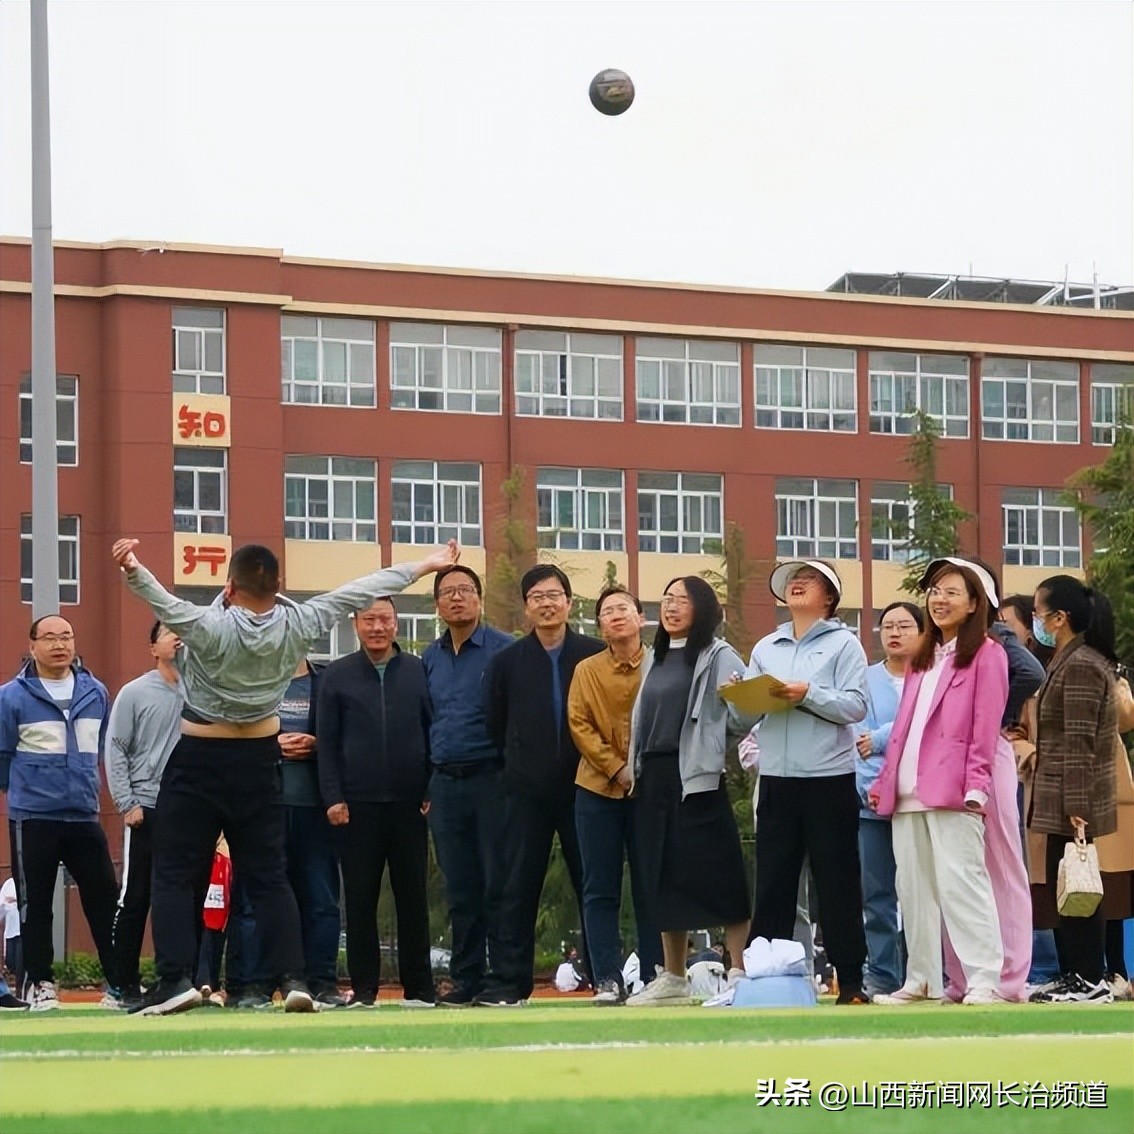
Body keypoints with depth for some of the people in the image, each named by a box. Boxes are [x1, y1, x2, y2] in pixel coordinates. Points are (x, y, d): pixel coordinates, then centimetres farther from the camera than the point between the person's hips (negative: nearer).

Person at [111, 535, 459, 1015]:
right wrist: (422, 567, 8)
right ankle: (292, 978, -3)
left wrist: (134, 571, -53)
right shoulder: (295, 625, -6)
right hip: (257, 763, 4)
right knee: (267, 876, 7)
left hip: (198, 760, -4)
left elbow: (166, 604, -36)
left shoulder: (211, 626, -18)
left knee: (175, 873, 1)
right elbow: (357, 594, 1)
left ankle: (176, 978, -11)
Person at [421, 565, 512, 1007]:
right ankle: (466, 978, 10)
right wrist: (426, 787, 10)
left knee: (498, 883, -5)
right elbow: (423, 723, 17)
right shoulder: (430, 659, 14)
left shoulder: (504, 650, -2)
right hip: (445, 783, 5)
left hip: (492, 777, -5)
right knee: (460, 888, 6)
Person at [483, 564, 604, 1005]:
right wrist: (525, 759, 8)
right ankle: (511, 980, 2)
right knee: (518, 886, 0)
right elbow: (495, 725, 12)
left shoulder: (595, 655, 0)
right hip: (527, 791, 1)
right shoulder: (507, 662, 6)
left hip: (582, 786, -1)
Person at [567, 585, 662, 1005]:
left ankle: (656, 976, 7)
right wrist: (617, 768, -11)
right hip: (598, 789, 1)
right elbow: (579, 726, 0)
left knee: (650, 887, 3)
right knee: (600, 890, 1)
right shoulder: (587, 671, 5)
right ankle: (608, 980, 4)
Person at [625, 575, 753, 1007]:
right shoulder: (657, 658, 18)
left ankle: (741, 973, -7)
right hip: (654, 777, 7)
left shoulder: (719, 657, -3)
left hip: (697, 776, -7)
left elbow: (742, 720, -11)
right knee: (662, 877, 10)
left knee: (717, 875, -8)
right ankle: (673, 978, 17)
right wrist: (636, 769, 18)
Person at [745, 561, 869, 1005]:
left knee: (837, 882, 0)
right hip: (777, 778, 4)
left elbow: (855, 705, -9)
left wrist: (809, 694, -19)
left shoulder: (843, 644, 2)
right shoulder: (765, 648, 16)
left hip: (830, 777, -4)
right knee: (772, 879, 4)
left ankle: (850, 980, 5)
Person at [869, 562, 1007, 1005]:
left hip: (952, 791, -7)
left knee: (960, 880, -13)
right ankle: (921, 980, 11)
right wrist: (885, 778, 14)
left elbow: (985, 726, -7)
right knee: (913, 886, 6)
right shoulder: (921, 661, 24)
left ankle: (983, 980, -14)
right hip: (908, 791, 7)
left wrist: (975, 785, -16)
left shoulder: (985, 655, 2)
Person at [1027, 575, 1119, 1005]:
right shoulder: (1072, 661, 17)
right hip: (1062, 800, 10)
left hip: (1072, 802, -10)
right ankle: (1077, 974, 15)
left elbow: (1079, 743, -20)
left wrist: (1075, 808, -22)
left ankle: (1091, 981, -3)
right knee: (1065, 885, 11)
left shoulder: (1079, 666, -15)